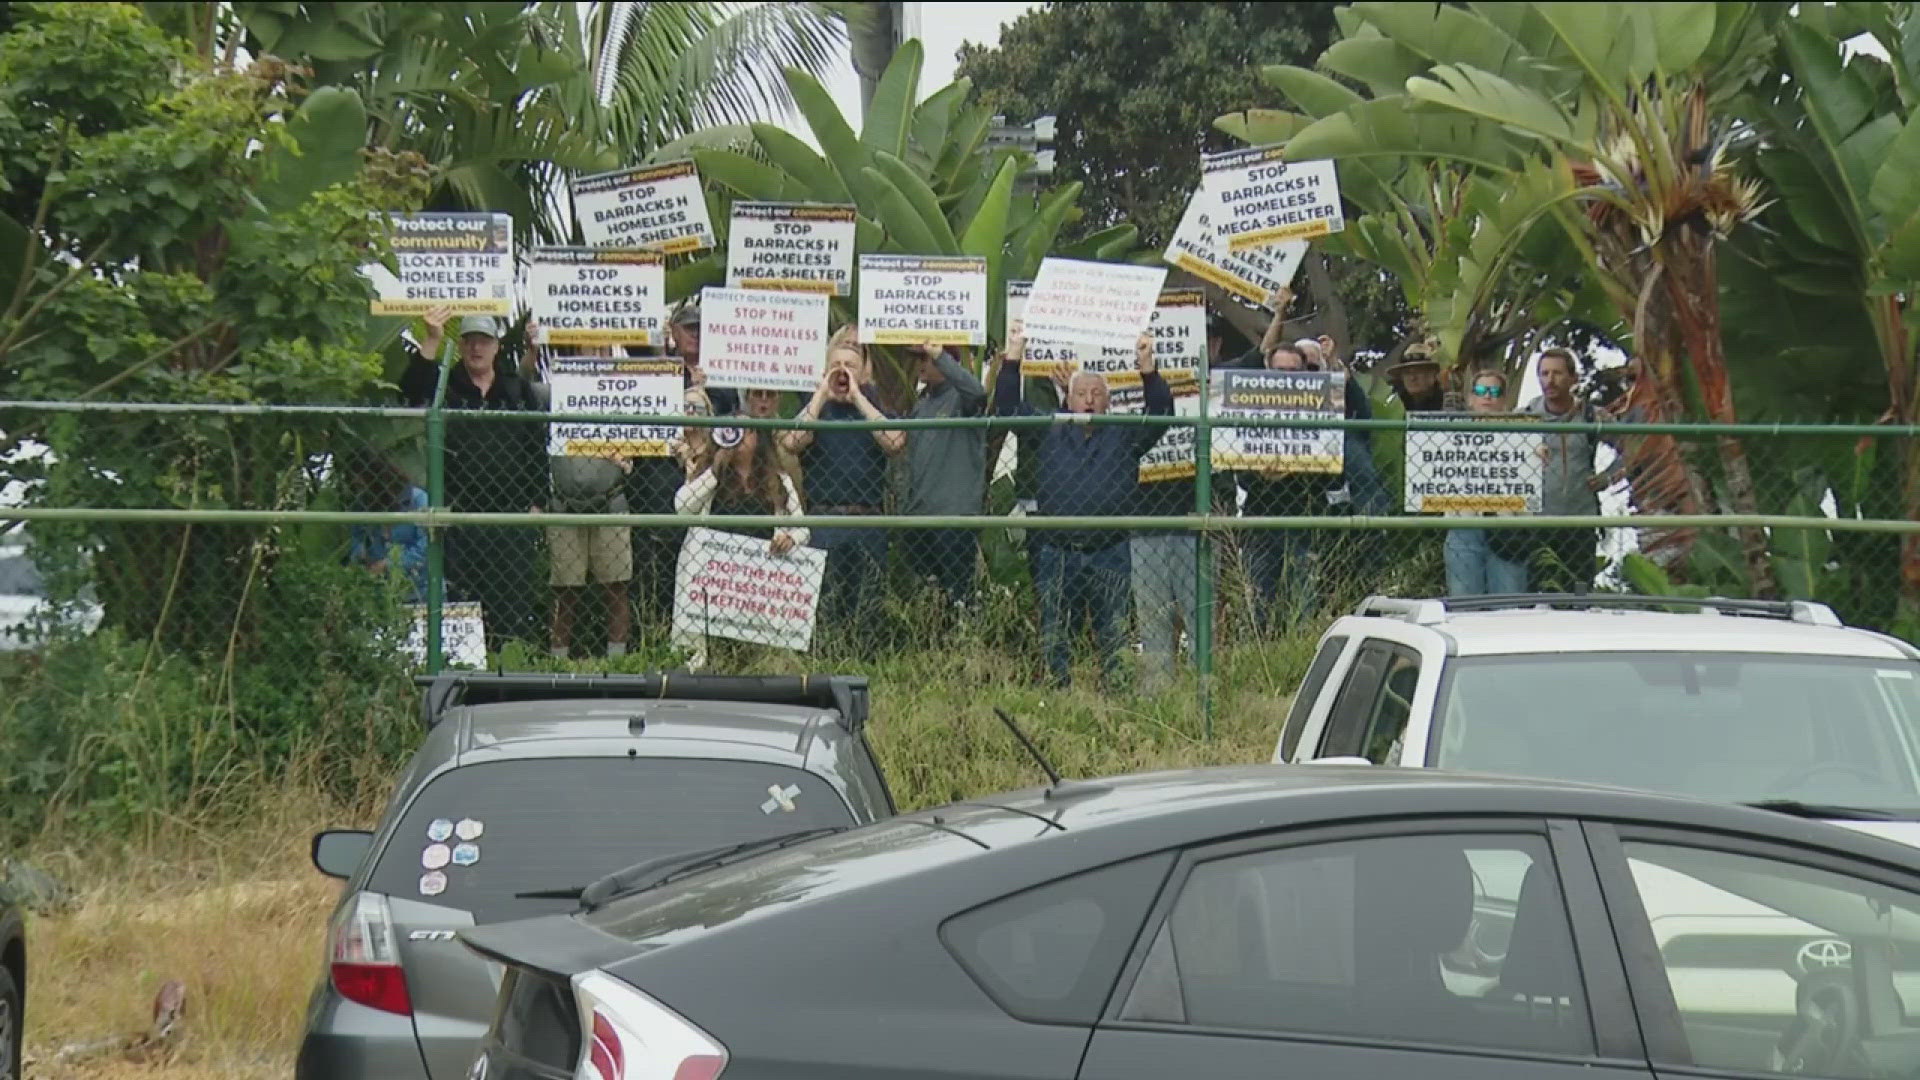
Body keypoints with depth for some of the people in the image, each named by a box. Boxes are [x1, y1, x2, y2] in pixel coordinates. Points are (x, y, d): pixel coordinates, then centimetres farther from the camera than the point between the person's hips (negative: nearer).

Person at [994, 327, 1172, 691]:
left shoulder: (1123, 435, 10)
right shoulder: (1050, 432, 12)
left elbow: (1161, 413, -1)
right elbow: (1007, 407, 9)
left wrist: (1148, 370, -13)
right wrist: (1012, 360, 0)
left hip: (1109, 555, -1)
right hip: (1057, 554, 1)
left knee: (1112, 633, 0)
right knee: (1053, 634, 3)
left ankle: (1113, 686, 4)